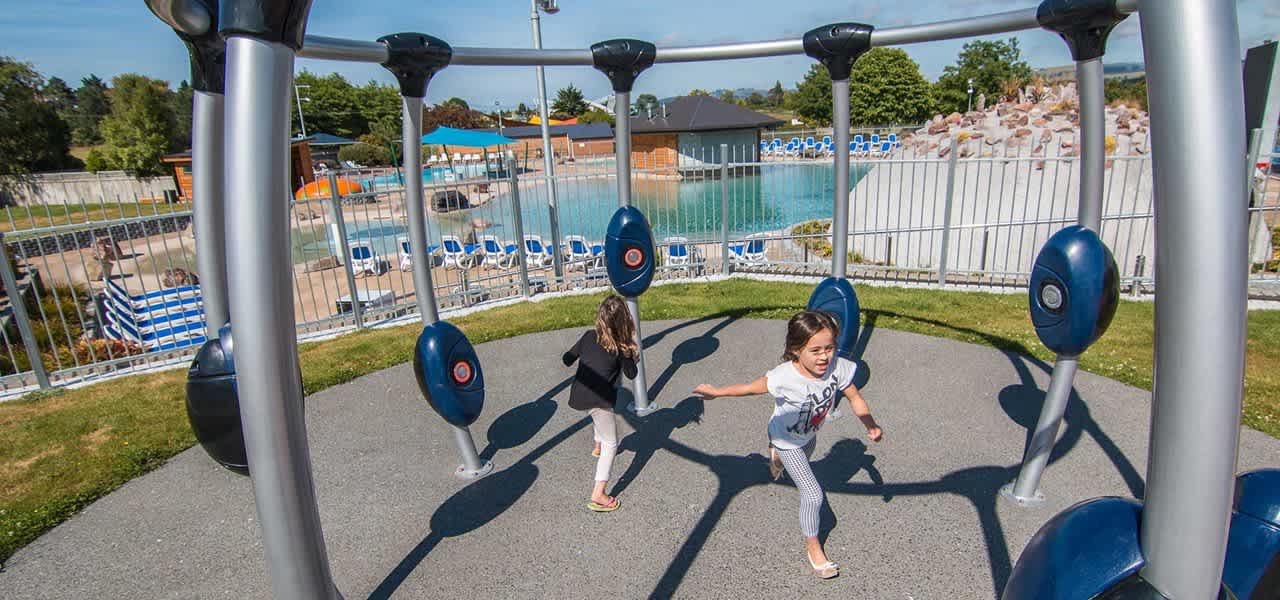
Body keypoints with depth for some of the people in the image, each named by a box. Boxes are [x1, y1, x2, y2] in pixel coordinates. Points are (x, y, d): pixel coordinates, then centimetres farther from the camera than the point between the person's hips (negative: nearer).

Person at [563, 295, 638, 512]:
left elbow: (567, 359, 10)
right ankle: (598, 495, -3)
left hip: (579, 395, 6)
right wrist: (630, 353, 18)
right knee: (611, 444, 5)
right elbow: (631, 374, 6)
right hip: (598, 400, -6)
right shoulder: (621, 348, -6)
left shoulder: (589, 336, 3)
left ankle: (598, 446, 62)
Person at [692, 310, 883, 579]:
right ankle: (812, 545, 22)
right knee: (813, 495, -5)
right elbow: (751, 387, -27)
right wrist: (716, 392, -16)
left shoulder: (838, 367, -31)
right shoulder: (785, 377, -42)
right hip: (787, 439, -5)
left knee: (804, 459, 38)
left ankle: (776, 457, 74)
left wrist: (871, 425, -31)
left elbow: (855, 398, -16)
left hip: (809, 434, 5)